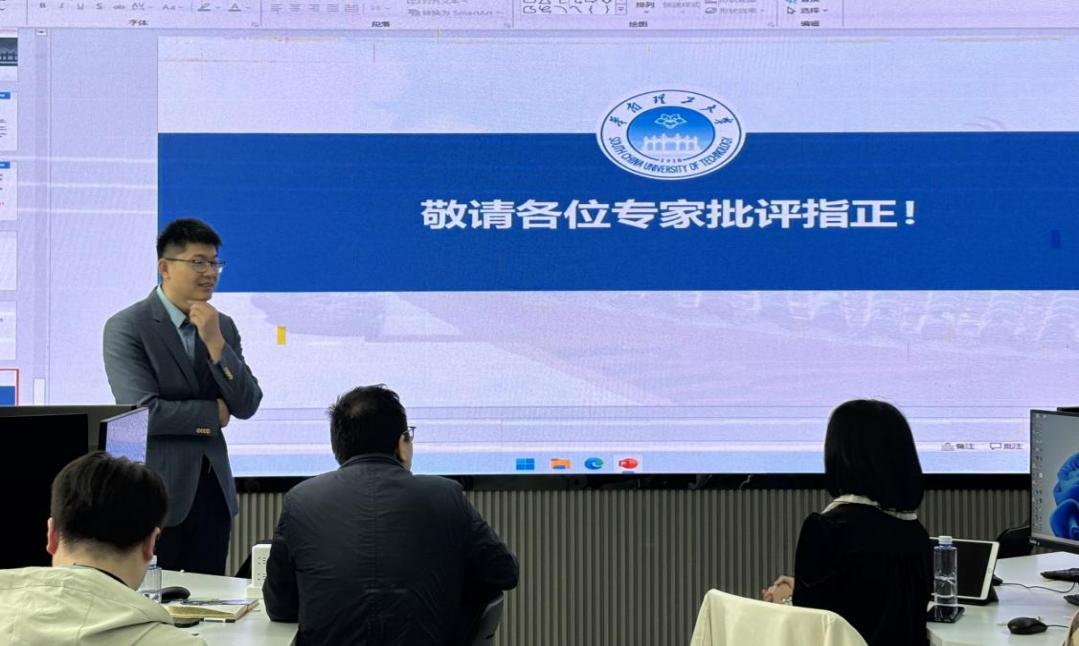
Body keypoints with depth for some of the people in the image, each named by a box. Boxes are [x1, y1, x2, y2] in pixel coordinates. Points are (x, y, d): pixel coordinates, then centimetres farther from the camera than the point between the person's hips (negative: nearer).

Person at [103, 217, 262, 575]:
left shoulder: (223, 327, 9)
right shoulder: (126, 327, -8)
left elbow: (246, 406, 0)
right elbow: (143, 411, -18)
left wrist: (215, 341, -11)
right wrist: (212, 413, -6)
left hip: (213, 488, 5)